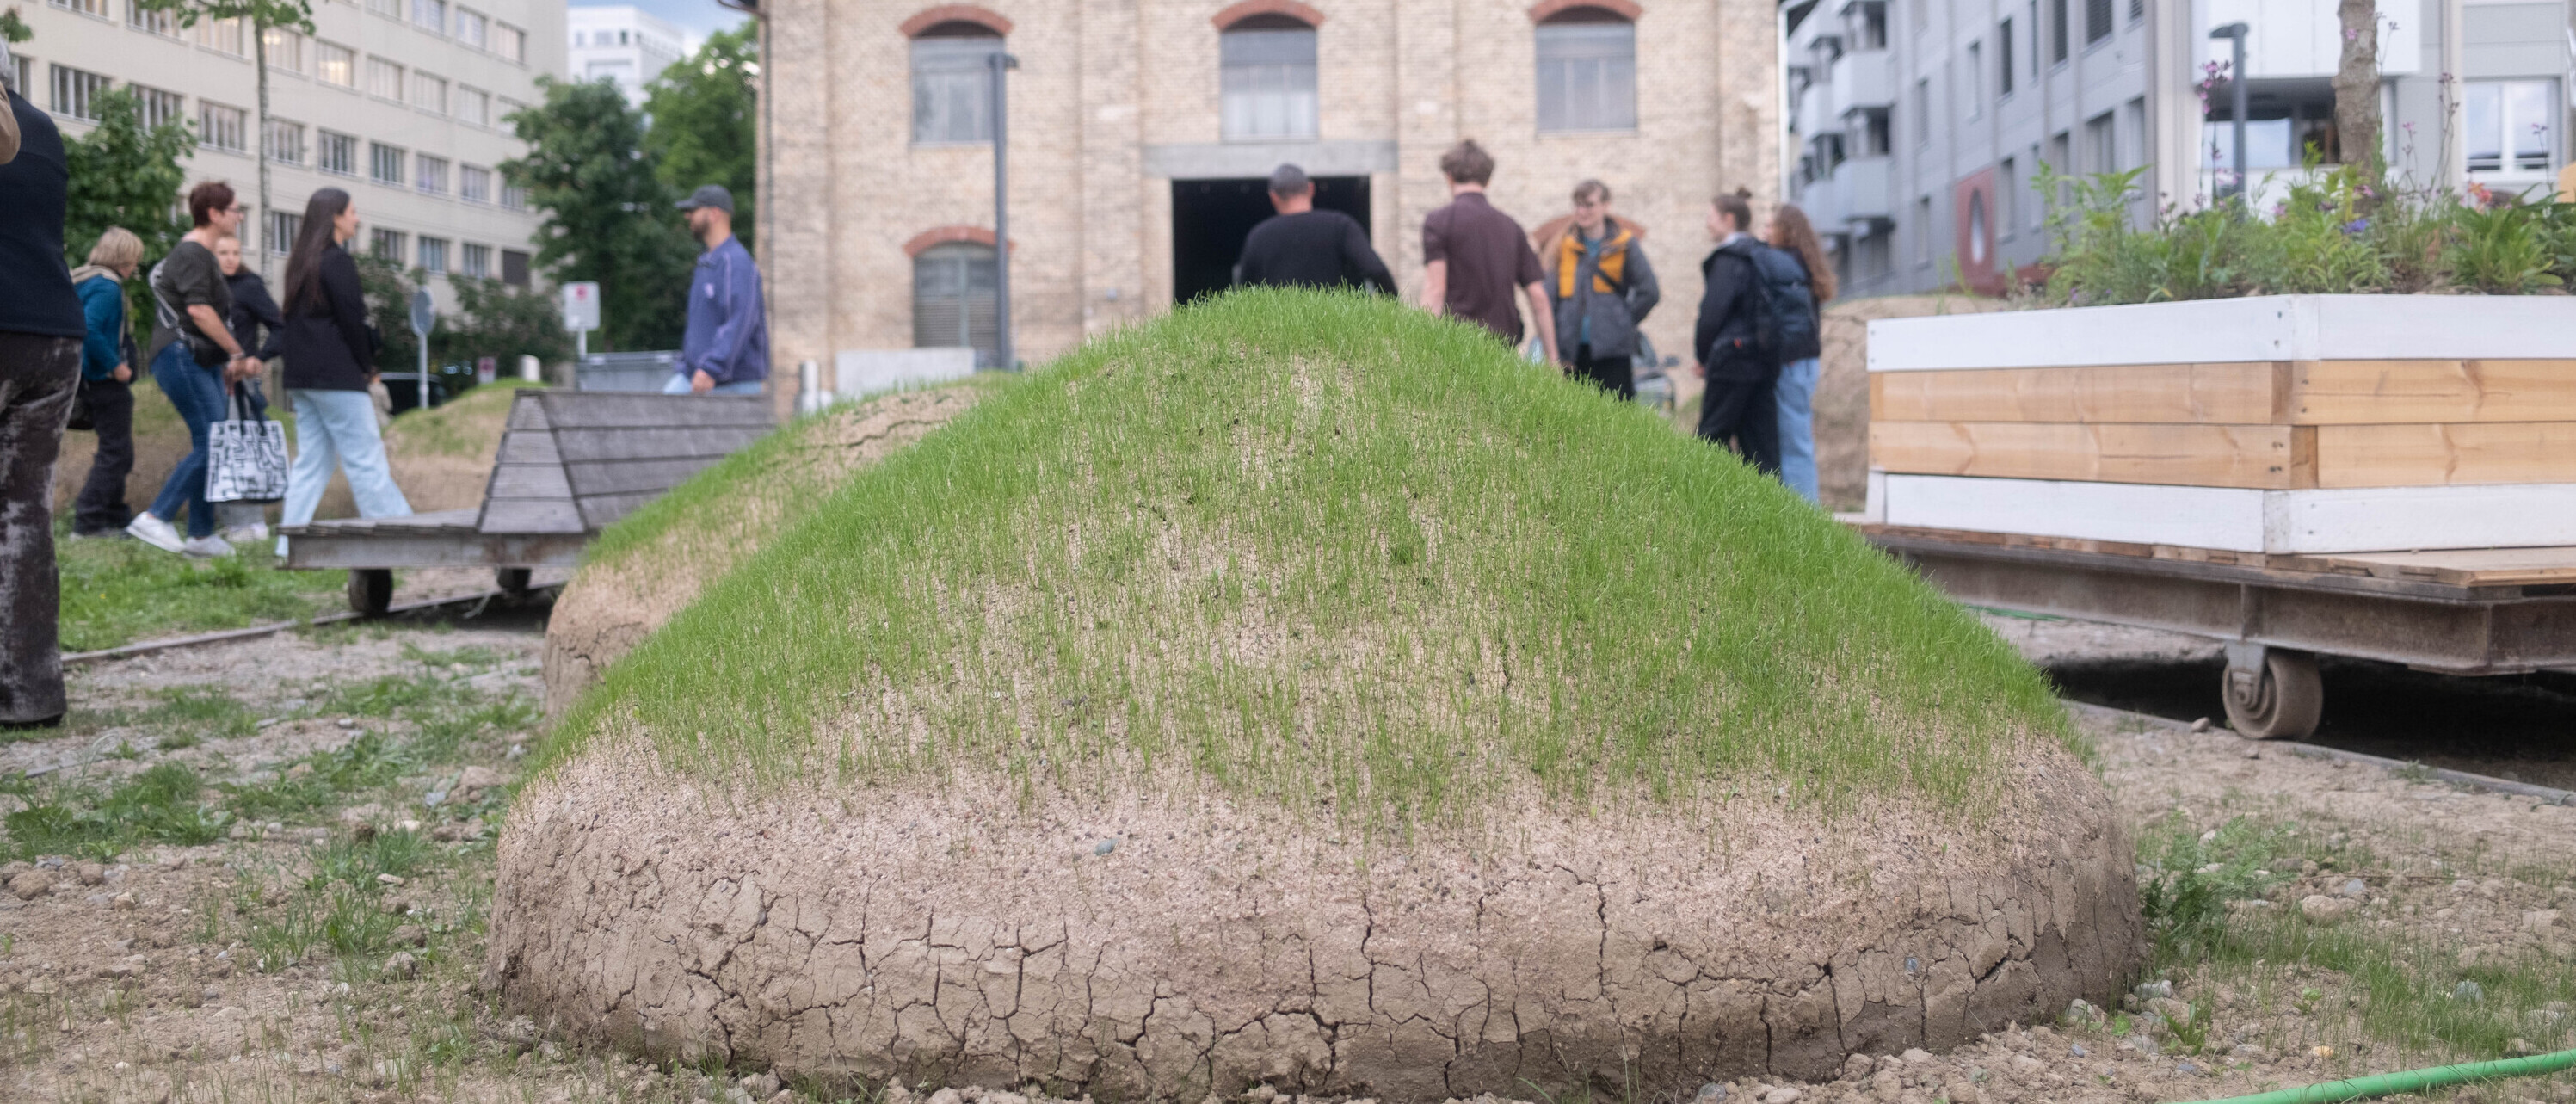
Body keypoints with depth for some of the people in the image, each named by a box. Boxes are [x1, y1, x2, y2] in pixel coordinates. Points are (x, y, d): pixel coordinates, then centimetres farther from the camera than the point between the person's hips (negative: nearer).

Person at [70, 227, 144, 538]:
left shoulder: (83, 281, 14)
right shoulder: (107, 287, -16)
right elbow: (89, 330, -28)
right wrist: (115, 366, -20)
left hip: (90, 380, 10)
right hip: (107, 382, -10)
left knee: (113, 450, 17)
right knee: (116, 452, -5)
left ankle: (115, 516, 23)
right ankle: (88, 520, -8)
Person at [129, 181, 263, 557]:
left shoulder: (203, 256, 20)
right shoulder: (191, 254, -12)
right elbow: (198, 310, -21)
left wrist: (228, 361, 22)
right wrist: (239, 353, -19)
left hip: (202, 362, 11)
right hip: (181, 357, -11)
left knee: (210, 446, 9)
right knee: (212, 442, -16)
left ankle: (201, 536, 12)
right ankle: (155, 518, -13)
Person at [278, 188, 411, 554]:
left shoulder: (301, 263, 17)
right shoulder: (338, 262, -10)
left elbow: (294, 319, 18)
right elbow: (351, 320, -13)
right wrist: (368, 367, -1)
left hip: (301, 377, 9)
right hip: (337, 375, -9)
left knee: (311, 461, 9)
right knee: (366, 459, -6)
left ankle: (290, 544, 5)